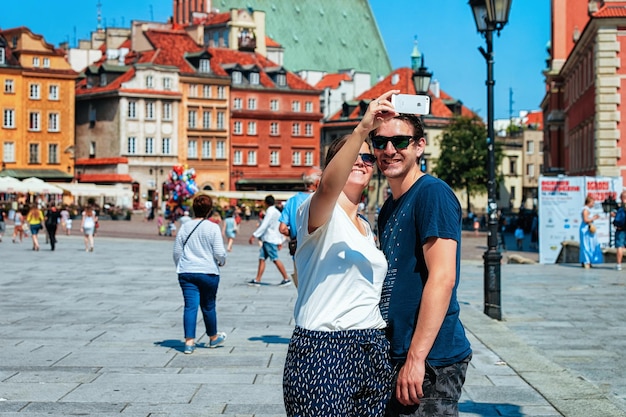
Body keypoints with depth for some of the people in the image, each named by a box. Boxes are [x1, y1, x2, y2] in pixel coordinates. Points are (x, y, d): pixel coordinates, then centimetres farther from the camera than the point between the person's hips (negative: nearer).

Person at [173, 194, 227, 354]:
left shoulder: (185, 227, 4)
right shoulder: (213, 228, -8)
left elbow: (177, 252, 9)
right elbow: (219, 253, -9)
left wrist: (181, 268, 24)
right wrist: (222, 262, 12)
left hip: (186, 273, 3)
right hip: (208, 272, -3)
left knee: (190, 306, 1)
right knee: (208, 306, 11)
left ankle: (189, 342, -4)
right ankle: (213, 338, 29)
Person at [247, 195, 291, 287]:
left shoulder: (270, 211, -12)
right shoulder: (277, 212, 17)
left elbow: (264, 225, -19)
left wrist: (254, 235, -19)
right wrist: (280, 241, 22)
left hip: (270, 240, -9)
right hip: (267, 240, 9)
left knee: (275, 259, -6)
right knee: (262, 258, 4)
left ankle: (286, 279, -2)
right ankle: (257, 280, 1)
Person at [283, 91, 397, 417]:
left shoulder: (366, 227, 19)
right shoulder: (318, 214, -5)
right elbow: (329, 185, -30)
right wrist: (361, 130, -42)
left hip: (372, 350, 7)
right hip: (323, 351, -7)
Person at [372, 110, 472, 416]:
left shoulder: (432, 193, -13)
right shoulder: (389, 208, 14)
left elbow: (443, 278, -21)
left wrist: (416, 358, -23)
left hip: (430, 360, -9)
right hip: (392, 356, 9)